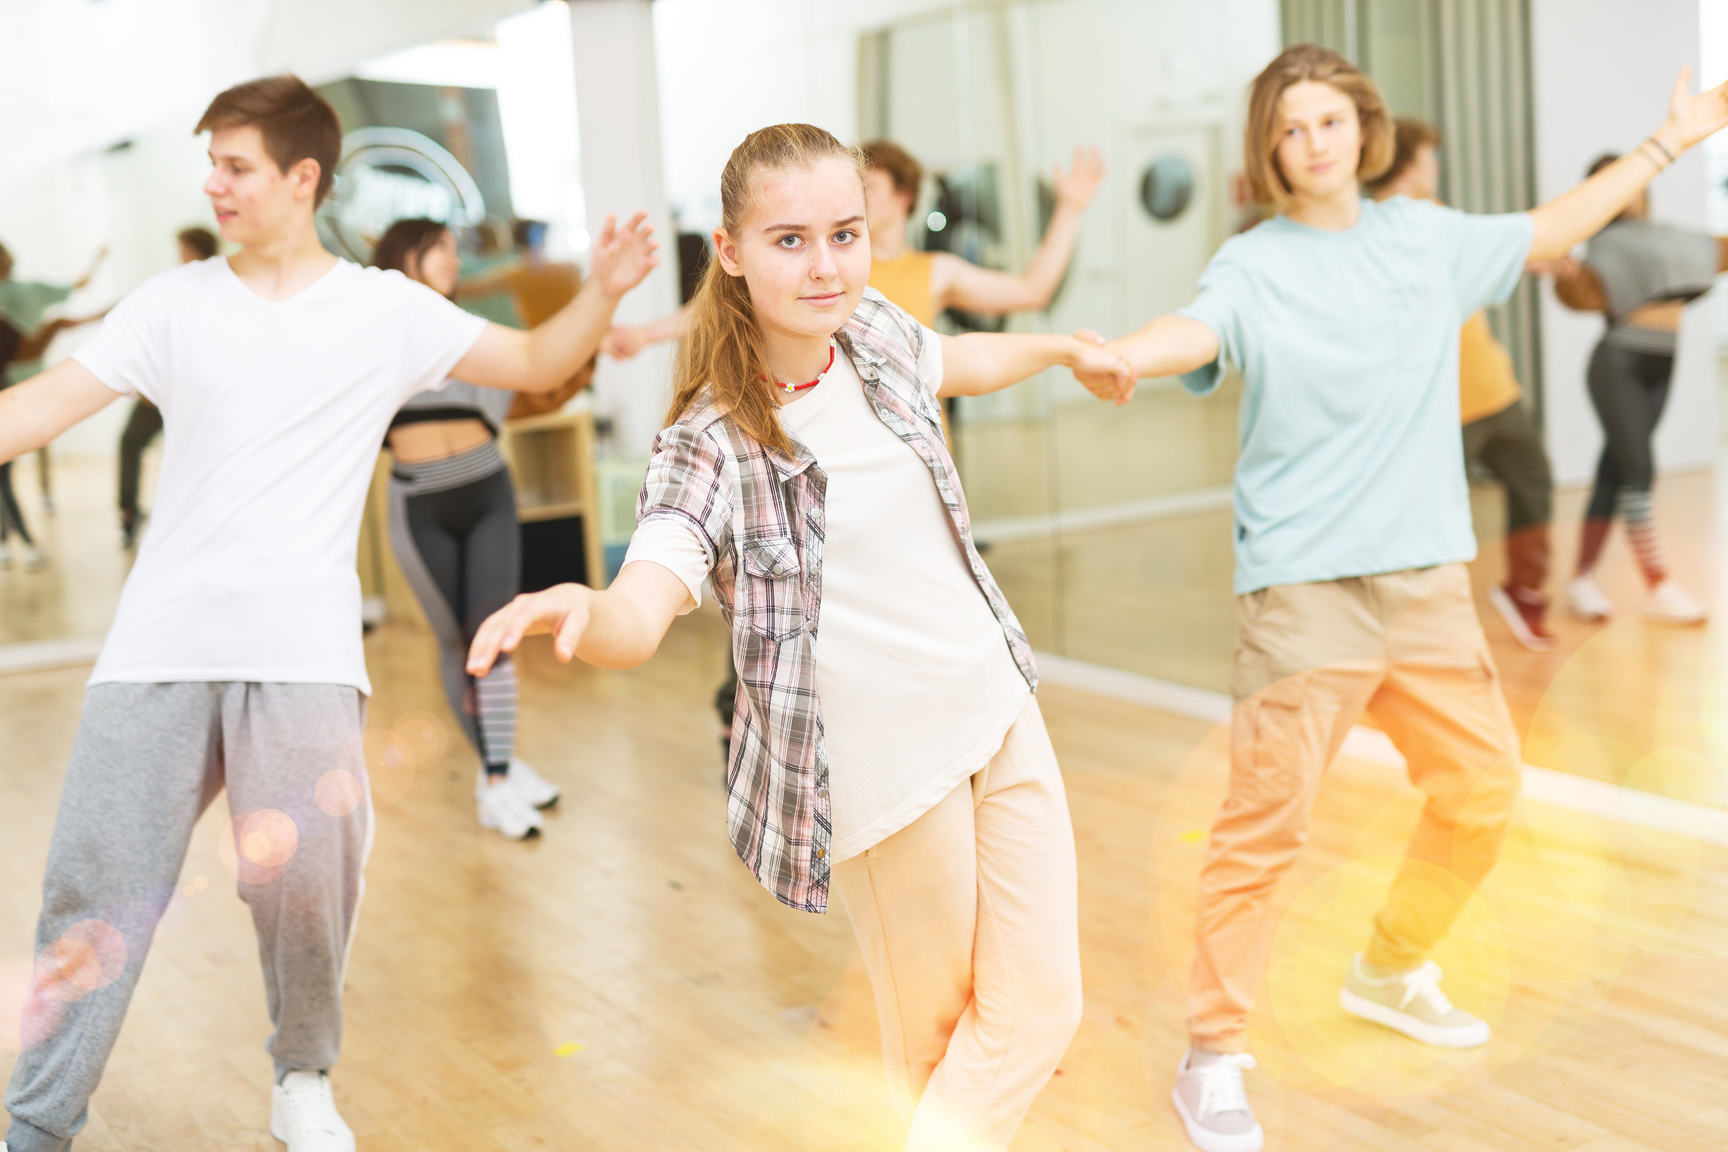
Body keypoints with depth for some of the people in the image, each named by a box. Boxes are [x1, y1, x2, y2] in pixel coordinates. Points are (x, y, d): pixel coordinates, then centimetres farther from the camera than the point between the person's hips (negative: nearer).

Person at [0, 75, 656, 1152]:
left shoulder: (385, 309, 5)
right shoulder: (173, 303, 9)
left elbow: (536, 362, 6)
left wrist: (605, 291, -11)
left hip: (302, 653, -2)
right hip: (160, 645, 2)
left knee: (303, 878, -8)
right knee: (96, 883, 2)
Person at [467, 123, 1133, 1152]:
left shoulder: (875, 331, -1)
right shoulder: (712, 448, -20)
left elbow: (952, 362, 24)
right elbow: (641, 618, -34)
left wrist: (1068, 348, 39)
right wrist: (576, 610, -57)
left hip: (1000, 709, 6)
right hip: (883, 766, -6)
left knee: (1042, 1005, 5)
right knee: (933, 1024, 9)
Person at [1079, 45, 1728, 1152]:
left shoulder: (1425, 236, 11)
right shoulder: (1255, 266, -5)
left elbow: (1551, 230, 27)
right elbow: (1196, 332, -26)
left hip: (1427, 575, 6)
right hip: (1304, 587, -6)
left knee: (1482, 789, 13)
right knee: (1267, 821, -10)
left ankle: (1390, 974, 36)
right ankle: (1214, 1055, 4)